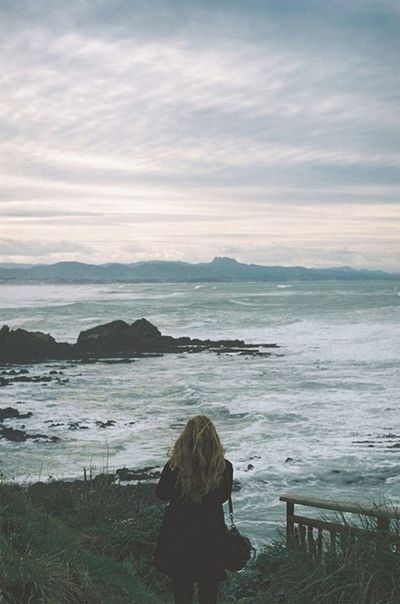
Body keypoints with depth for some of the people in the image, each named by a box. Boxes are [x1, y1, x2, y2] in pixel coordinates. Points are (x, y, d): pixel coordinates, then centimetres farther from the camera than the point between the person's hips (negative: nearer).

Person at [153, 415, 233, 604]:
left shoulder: (174, 467, -20)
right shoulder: (224, 468, -18)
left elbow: (162, 494, -4)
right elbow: (223, 497, -2)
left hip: (178, 533, 0)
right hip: (211, 533, 0)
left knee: (181, 584, 19)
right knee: (209, 588, 18)